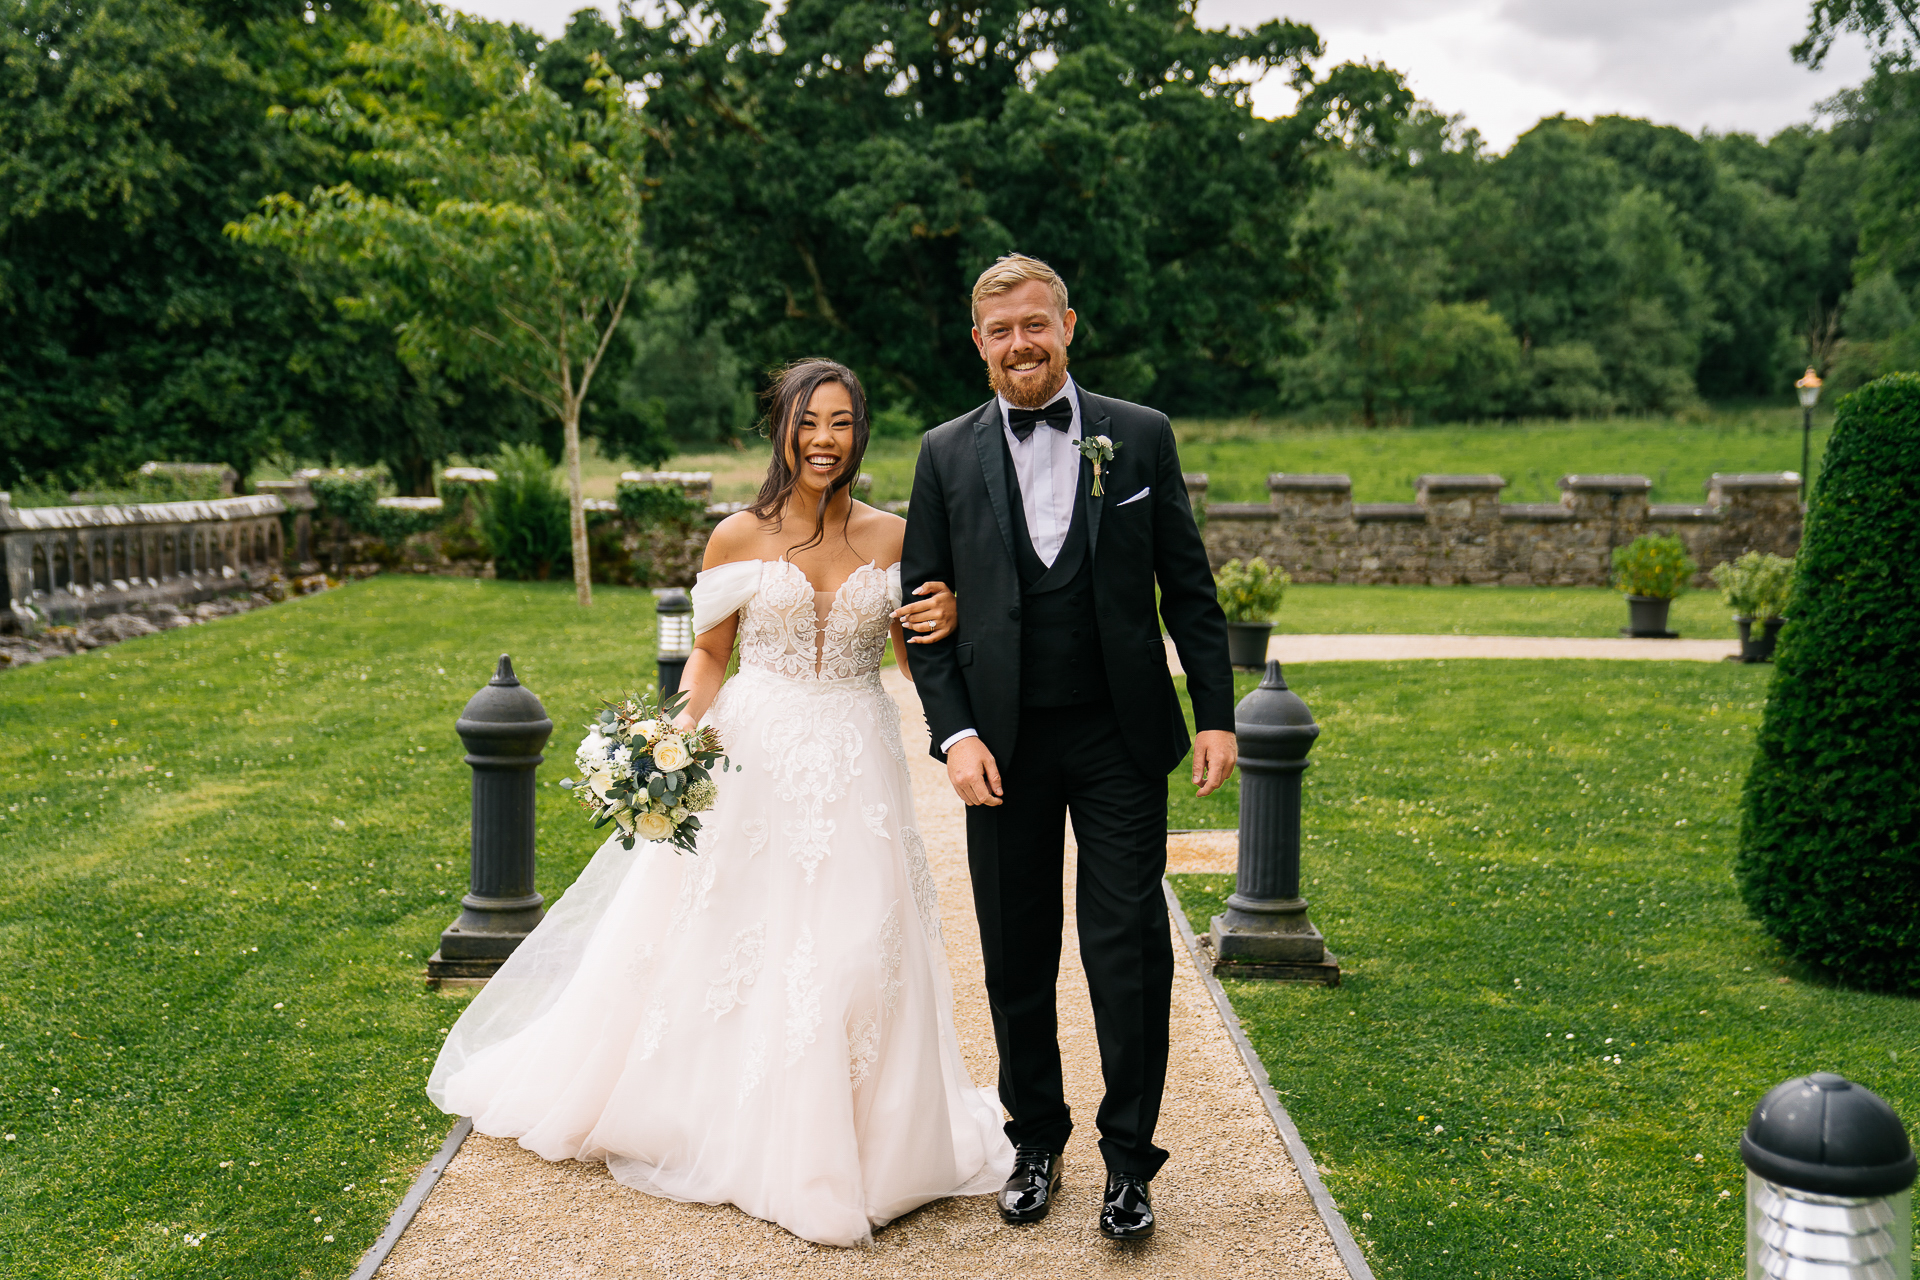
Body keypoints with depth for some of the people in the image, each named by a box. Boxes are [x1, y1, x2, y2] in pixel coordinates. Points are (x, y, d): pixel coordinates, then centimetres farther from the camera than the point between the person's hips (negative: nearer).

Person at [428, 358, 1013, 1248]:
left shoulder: (895, 538, 1)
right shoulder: (738, 538, -2)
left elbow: (918, 659, 10)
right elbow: (708, 652, 7)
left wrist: (944, 625, -12)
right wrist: (682, 731, -9)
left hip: (854, 772, 1)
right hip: (752, 763, -1)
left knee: (853, 955, 1)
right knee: (722, 941, 6)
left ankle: (838, 1141, 20)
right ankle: (727, 1119, 29)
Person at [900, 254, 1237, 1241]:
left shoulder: (1141, 437, 3)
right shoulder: (947, 455, 4)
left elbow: (1188, 588, 5)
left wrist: (1215, 713, -1)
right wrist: (955, 733, -7)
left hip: (1120, 736, -1)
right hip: (1005, 746, 1)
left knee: (1130, 953, 0)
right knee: (1016, 961, 10)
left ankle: (1128, 1159, 14)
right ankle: (1036, 1142, 27)